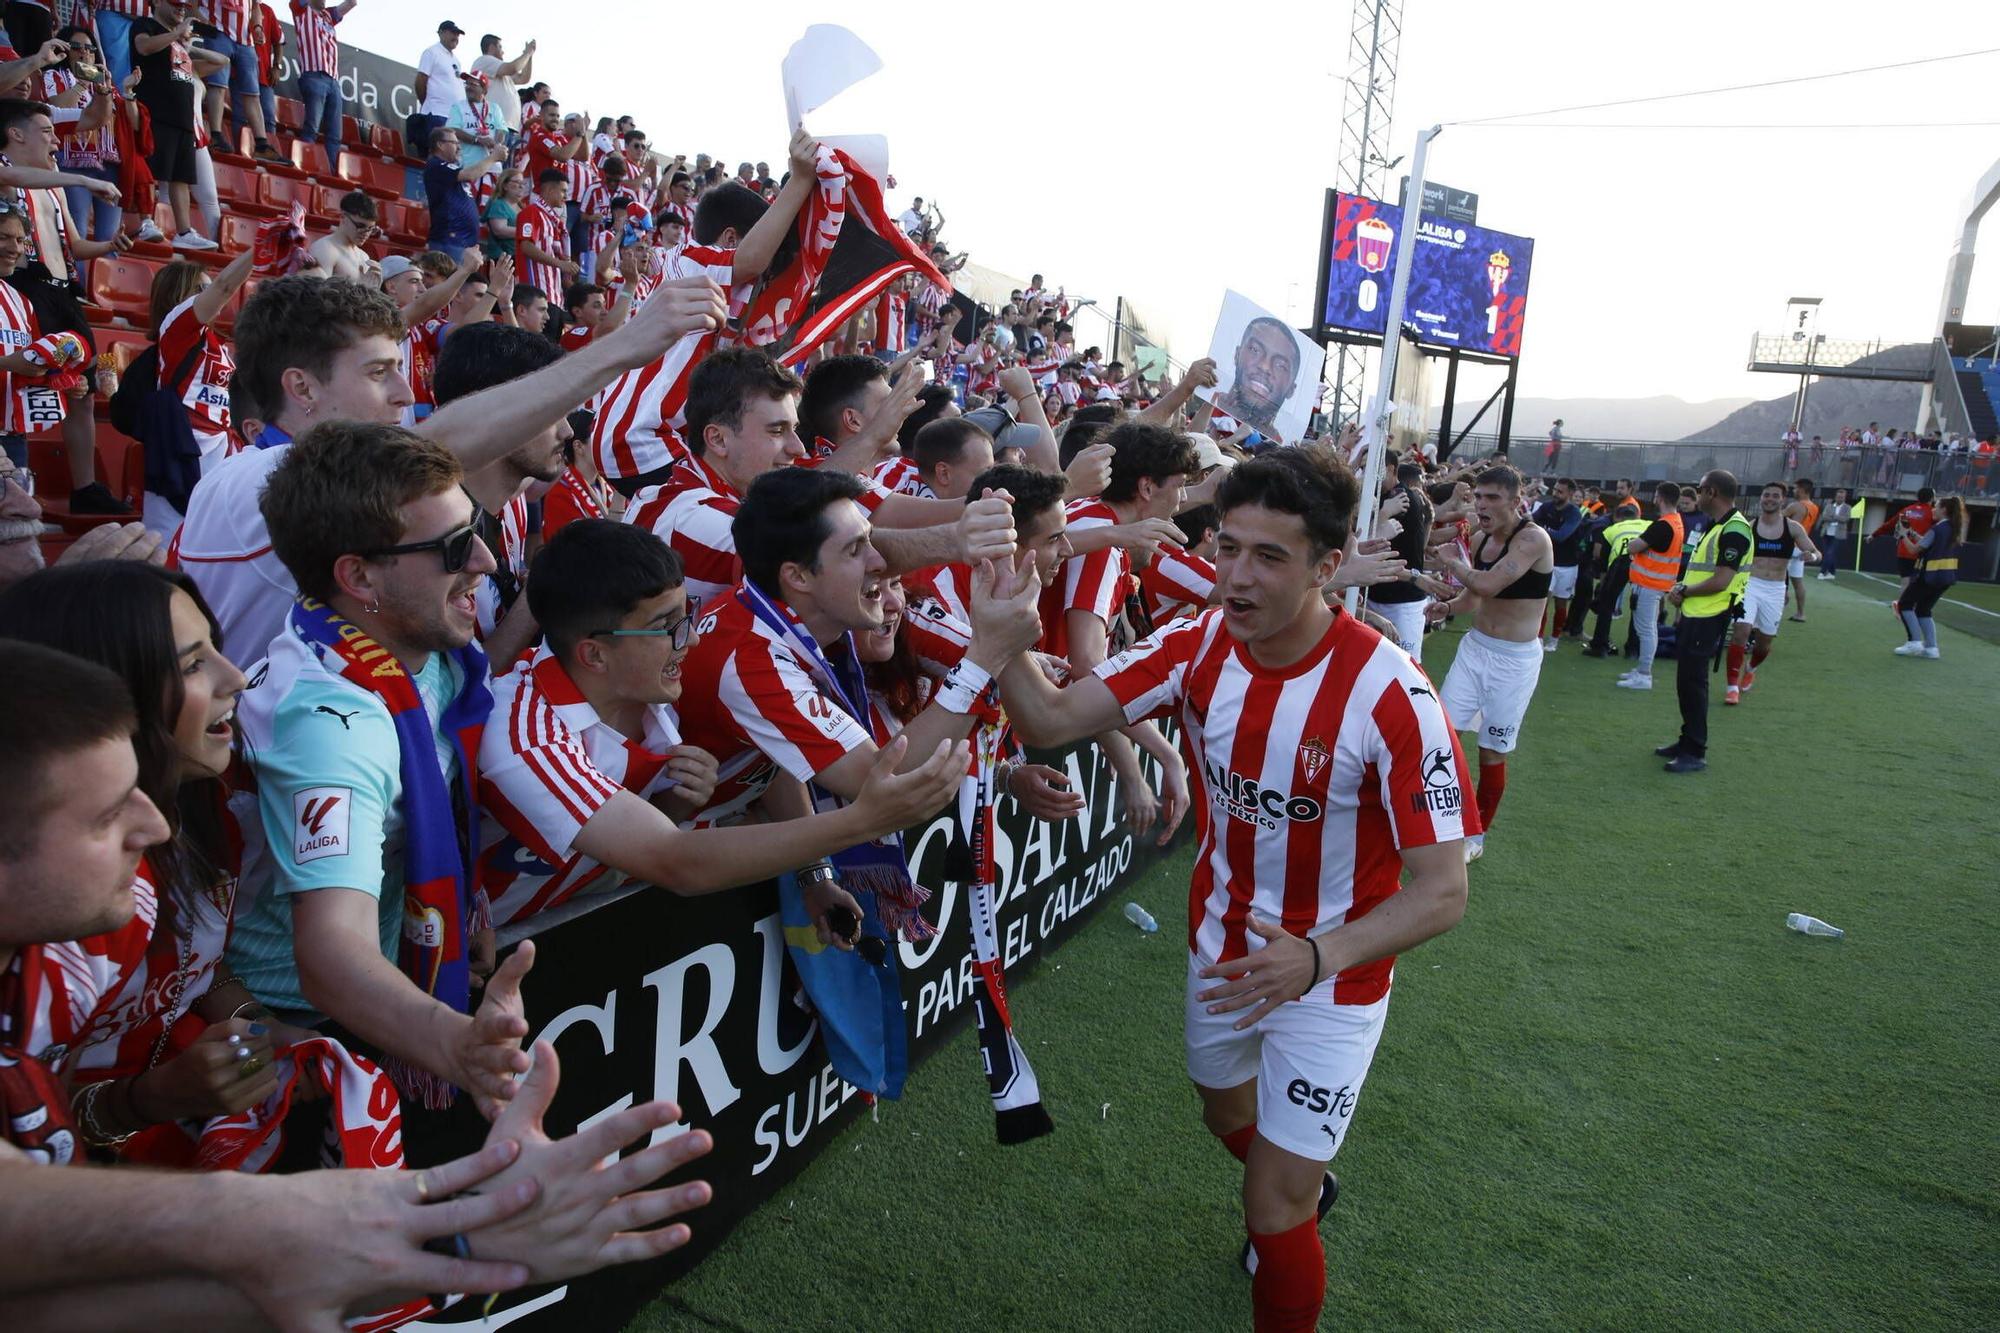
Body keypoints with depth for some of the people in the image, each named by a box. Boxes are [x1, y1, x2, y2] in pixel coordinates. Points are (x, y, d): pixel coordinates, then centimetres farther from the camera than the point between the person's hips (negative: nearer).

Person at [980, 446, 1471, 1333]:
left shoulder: (1389, 695, -29)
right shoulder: (1196, 647, -15)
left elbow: (1441, 890, -27)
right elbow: (1050, 719, -23)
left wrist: (1317, 958, -44)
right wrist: (998, 636, -43)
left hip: (1333, 972, -5)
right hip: (1221, 945, 5)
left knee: (1273, 1213, -2)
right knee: (1228, 1114, 30)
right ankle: (1305, 1185, 65)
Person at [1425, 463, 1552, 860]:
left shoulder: (1533, 539, -19)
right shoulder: (1481, 538, 4)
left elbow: (1488, 585, -31)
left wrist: (1452, 562, -13)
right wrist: (1448, 606, -5)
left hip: (1514, 660, -6)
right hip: (1474, 648, 6)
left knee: (1492, 751, 5)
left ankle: (1477, 835, 23)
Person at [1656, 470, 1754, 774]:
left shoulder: (1734, 530, -18)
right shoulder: (1715, 526, 14)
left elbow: (1720, 581, -23)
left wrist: (1683, 592, -10)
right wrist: (1681, 586, 3)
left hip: (1709, 619, -10)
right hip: (1693, 614, 10)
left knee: (1693, 681, -5)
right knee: (1685, 680, 16)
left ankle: (1696, 753, 2)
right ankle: (1687, 740, 27)